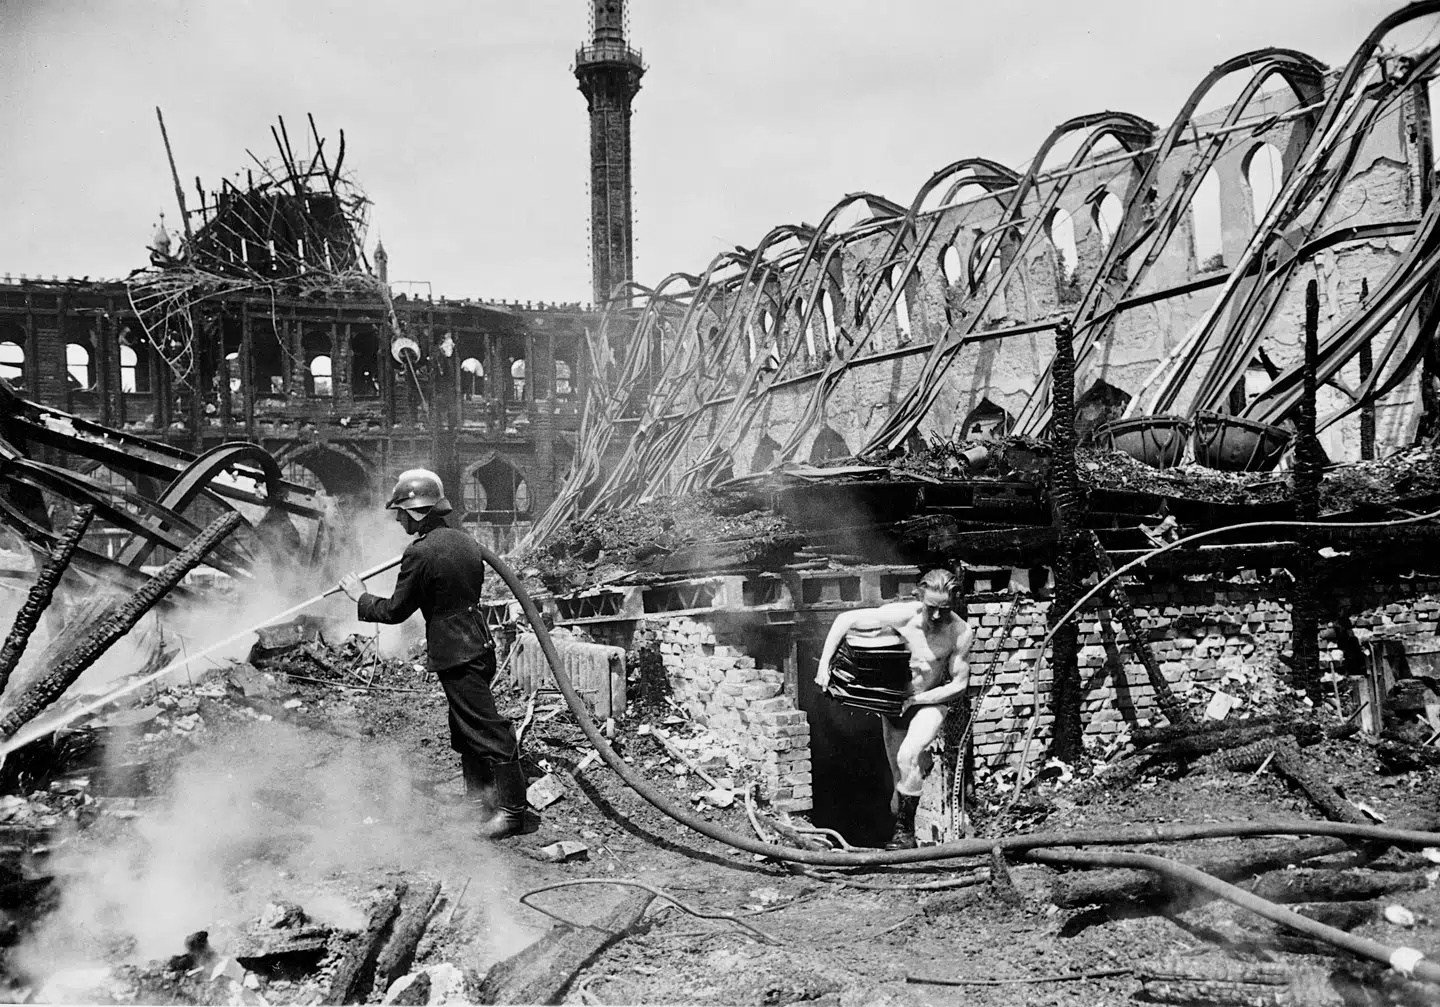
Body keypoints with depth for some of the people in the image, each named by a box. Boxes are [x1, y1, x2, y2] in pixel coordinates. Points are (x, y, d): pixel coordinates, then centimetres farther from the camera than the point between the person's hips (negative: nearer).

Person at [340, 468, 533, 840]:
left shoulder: (421, 553, -18)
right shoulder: (463, 540, 8)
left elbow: (395, 611, -10)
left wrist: (360, 596, 7)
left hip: (457, 655, -9)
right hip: (477, 644, 9)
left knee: (487, 730, -3)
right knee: (466, 729, 20)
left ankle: (512, 809, 3)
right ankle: (479, 798, 31)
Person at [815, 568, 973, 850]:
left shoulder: (960, 632, -23)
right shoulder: (902, 615, -24)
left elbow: (959, 685, -13)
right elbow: (845, 619, -17)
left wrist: (915, 699, -19)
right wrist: (823, 665, -21)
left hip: (930, 702, -2)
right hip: (892, 700, 2)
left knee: (908, 756, -25)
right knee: (898, 772, 10)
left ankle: (905, 831, -11)